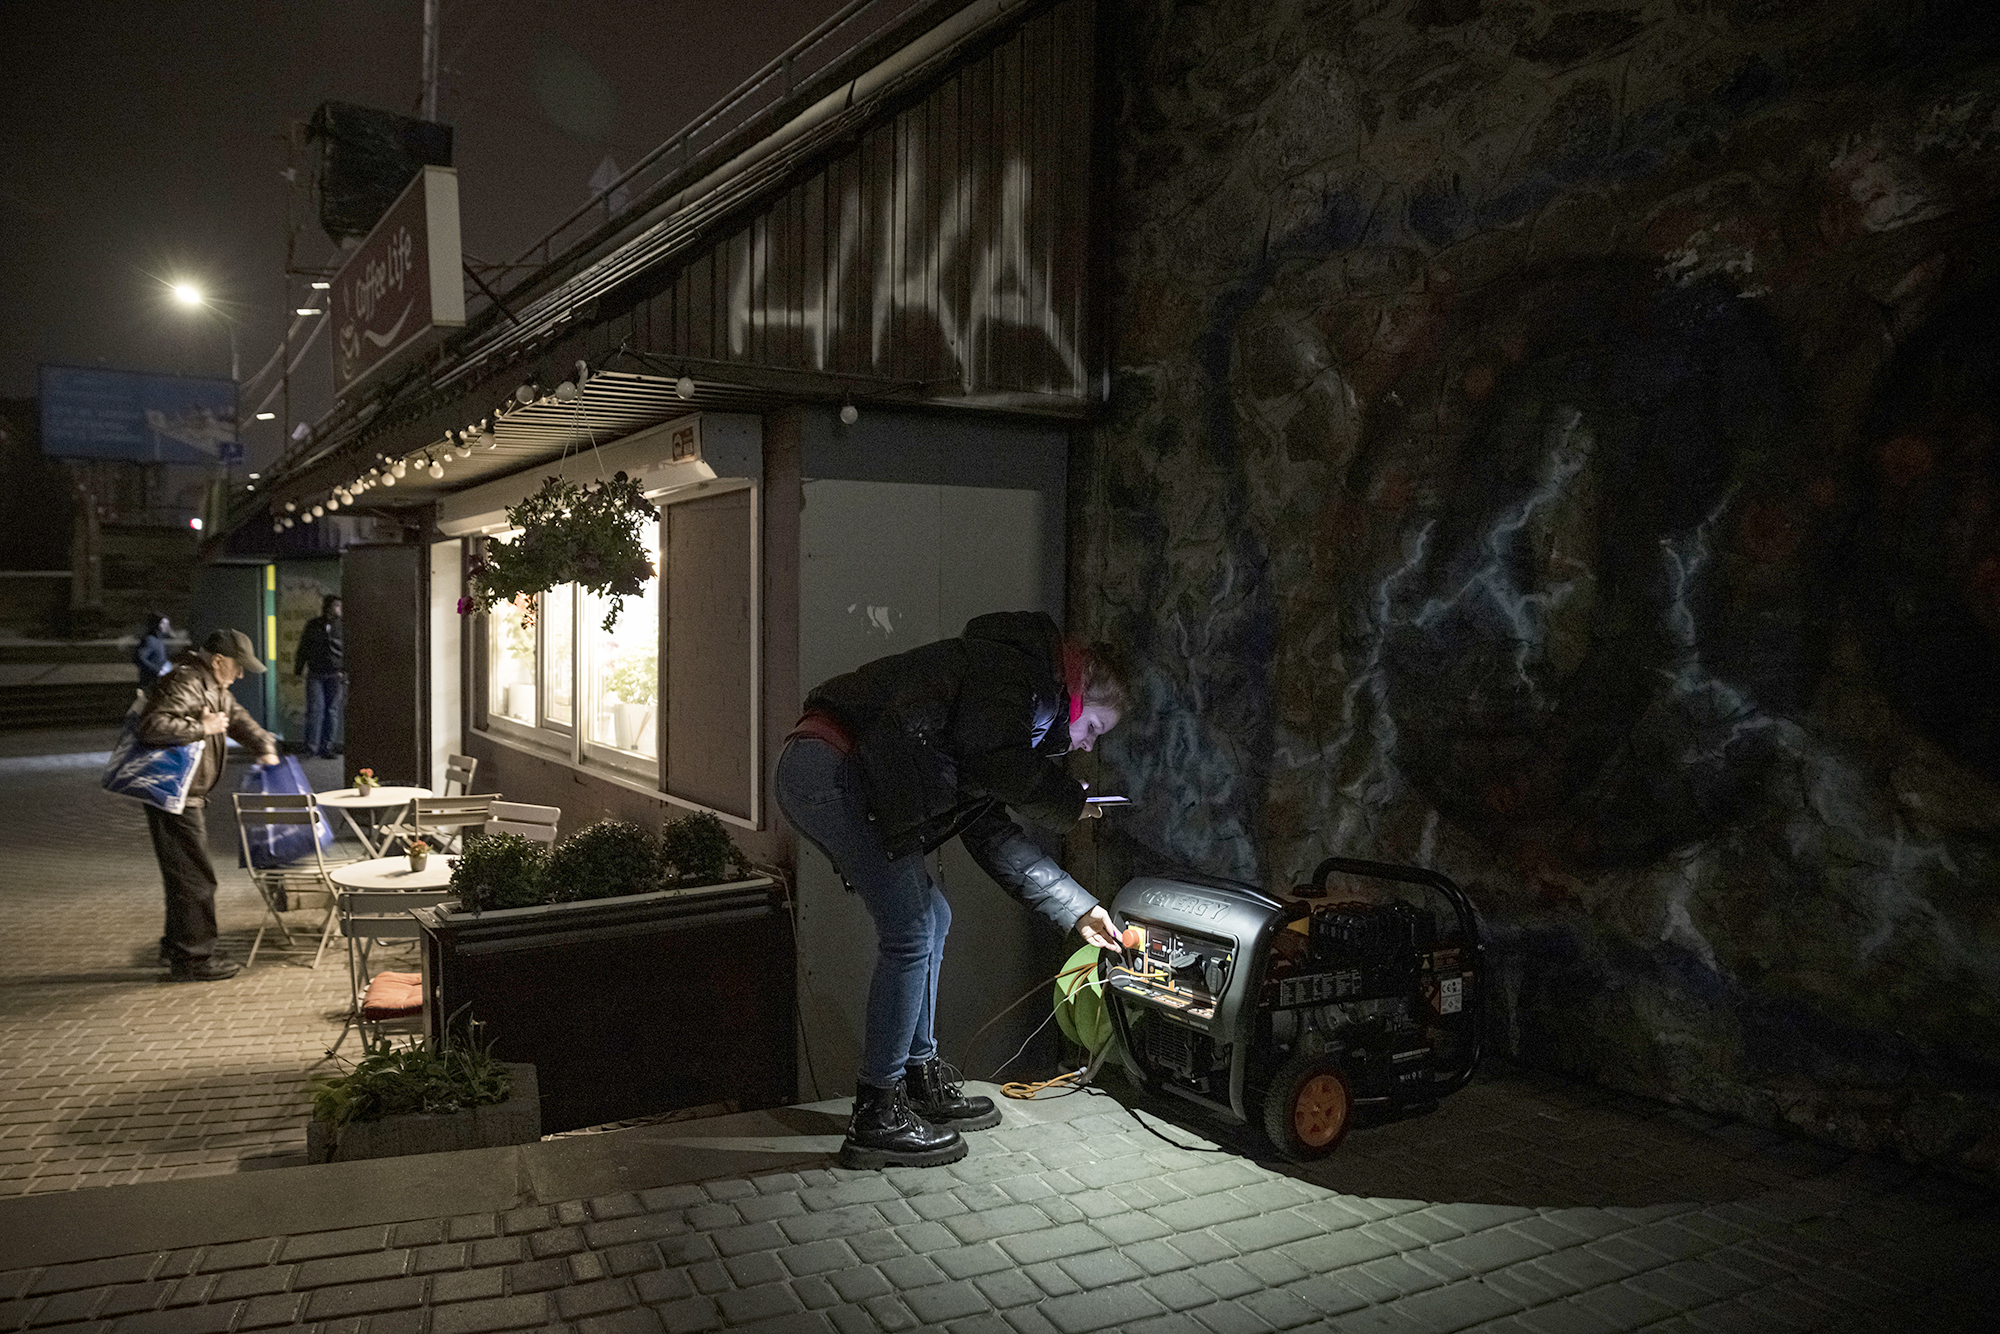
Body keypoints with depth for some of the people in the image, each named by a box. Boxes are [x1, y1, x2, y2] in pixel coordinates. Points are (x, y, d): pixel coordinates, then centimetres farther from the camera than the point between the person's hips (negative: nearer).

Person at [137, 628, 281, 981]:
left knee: (186, 873, 20)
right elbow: (152, 726, -32)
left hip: (188, 796, 11)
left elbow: (237, 717, 28)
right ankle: (191, 959, 1)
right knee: (194, 876, -6)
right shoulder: (184, 683, -20)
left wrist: (264, 747, 17)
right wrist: (202, 728, -24)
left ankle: (175, 947, 34)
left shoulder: (213, 687, 14)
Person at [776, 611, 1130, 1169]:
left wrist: (1078, 909, 30)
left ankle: (922, 1081, 27)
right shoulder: (1017, 667, -1)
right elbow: (993, 762, -19)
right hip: (834, 769, -11)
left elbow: (991, 835, 28)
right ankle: (877, 1118, 4)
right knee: (911, 934, -6)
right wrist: (1070, 802, 0)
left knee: (931, 918, 17)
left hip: (817, 776, 11)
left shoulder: (1016, 704, 27)